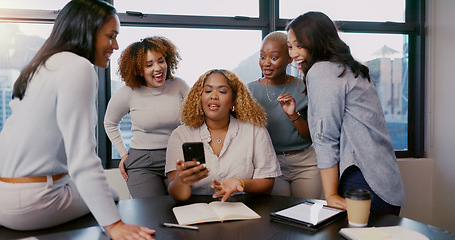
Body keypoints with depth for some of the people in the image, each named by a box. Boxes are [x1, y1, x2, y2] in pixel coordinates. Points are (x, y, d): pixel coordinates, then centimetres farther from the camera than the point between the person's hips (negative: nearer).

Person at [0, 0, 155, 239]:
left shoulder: (43, 65, 11)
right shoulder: (78, 67, -18)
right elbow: (82, 158, -26)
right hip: (28, 203, -9)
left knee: (106, 193, 25)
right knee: (113, 194, 14)